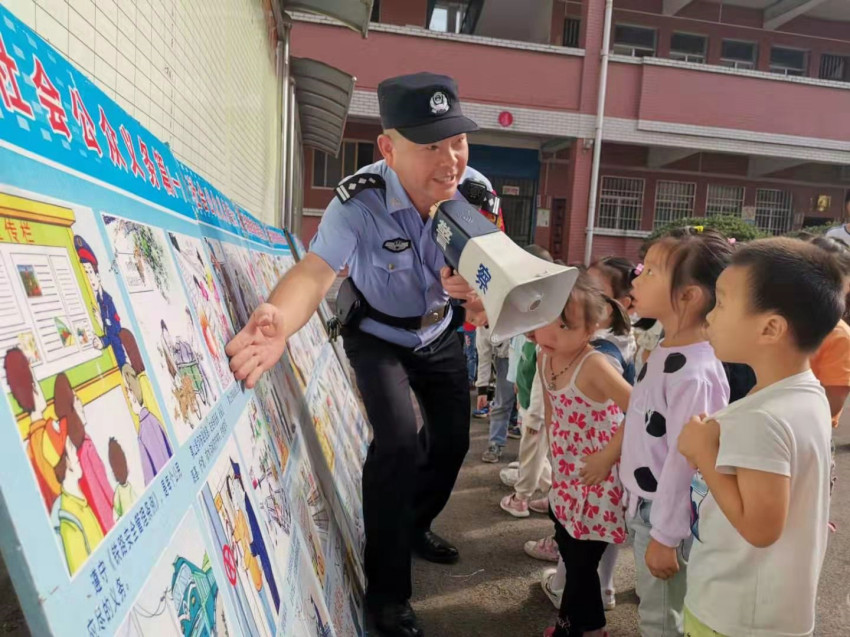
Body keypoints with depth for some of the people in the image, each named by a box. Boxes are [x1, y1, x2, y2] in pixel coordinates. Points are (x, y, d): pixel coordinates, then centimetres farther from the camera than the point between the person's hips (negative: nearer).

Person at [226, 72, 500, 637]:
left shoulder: (477, 195, -22)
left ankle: (413, 526, 43)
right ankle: (387, 590, 2)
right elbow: (315, 271, -44)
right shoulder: (360, 200, -33)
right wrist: (280, 322, -67)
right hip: (377, 334, -4)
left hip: (439, 334, 5)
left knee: (453, 438, 11)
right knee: (399, 440, -21)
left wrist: (478, 291, -47)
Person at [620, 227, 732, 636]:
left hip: (665, 515, -8)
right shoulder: (665, 352, 1)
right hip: (646, 505, 8)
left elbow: (684, 460, -25)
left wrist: (666, 536, -18)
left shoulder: (693, 372, -28)